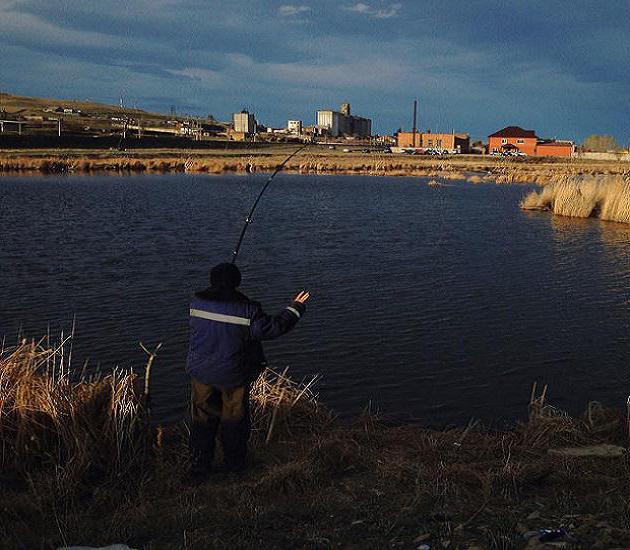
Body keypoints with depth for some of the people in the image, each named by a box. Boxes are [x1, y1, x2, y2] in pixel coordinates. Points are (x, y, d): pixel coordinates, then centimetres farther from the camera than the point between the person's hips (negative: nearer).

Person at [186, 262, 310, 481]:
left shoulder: (197, 303, -8)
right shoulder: (246, 309, -19)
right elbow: (273, 327, -13)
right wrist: (296, 308, 0)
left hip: (201, 372, 3)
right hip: (233, 376, -2)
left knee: (202, 421, 14)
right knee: (234, 420, 17)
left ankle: (199, 469, 20)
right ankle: (235, 463, 33)